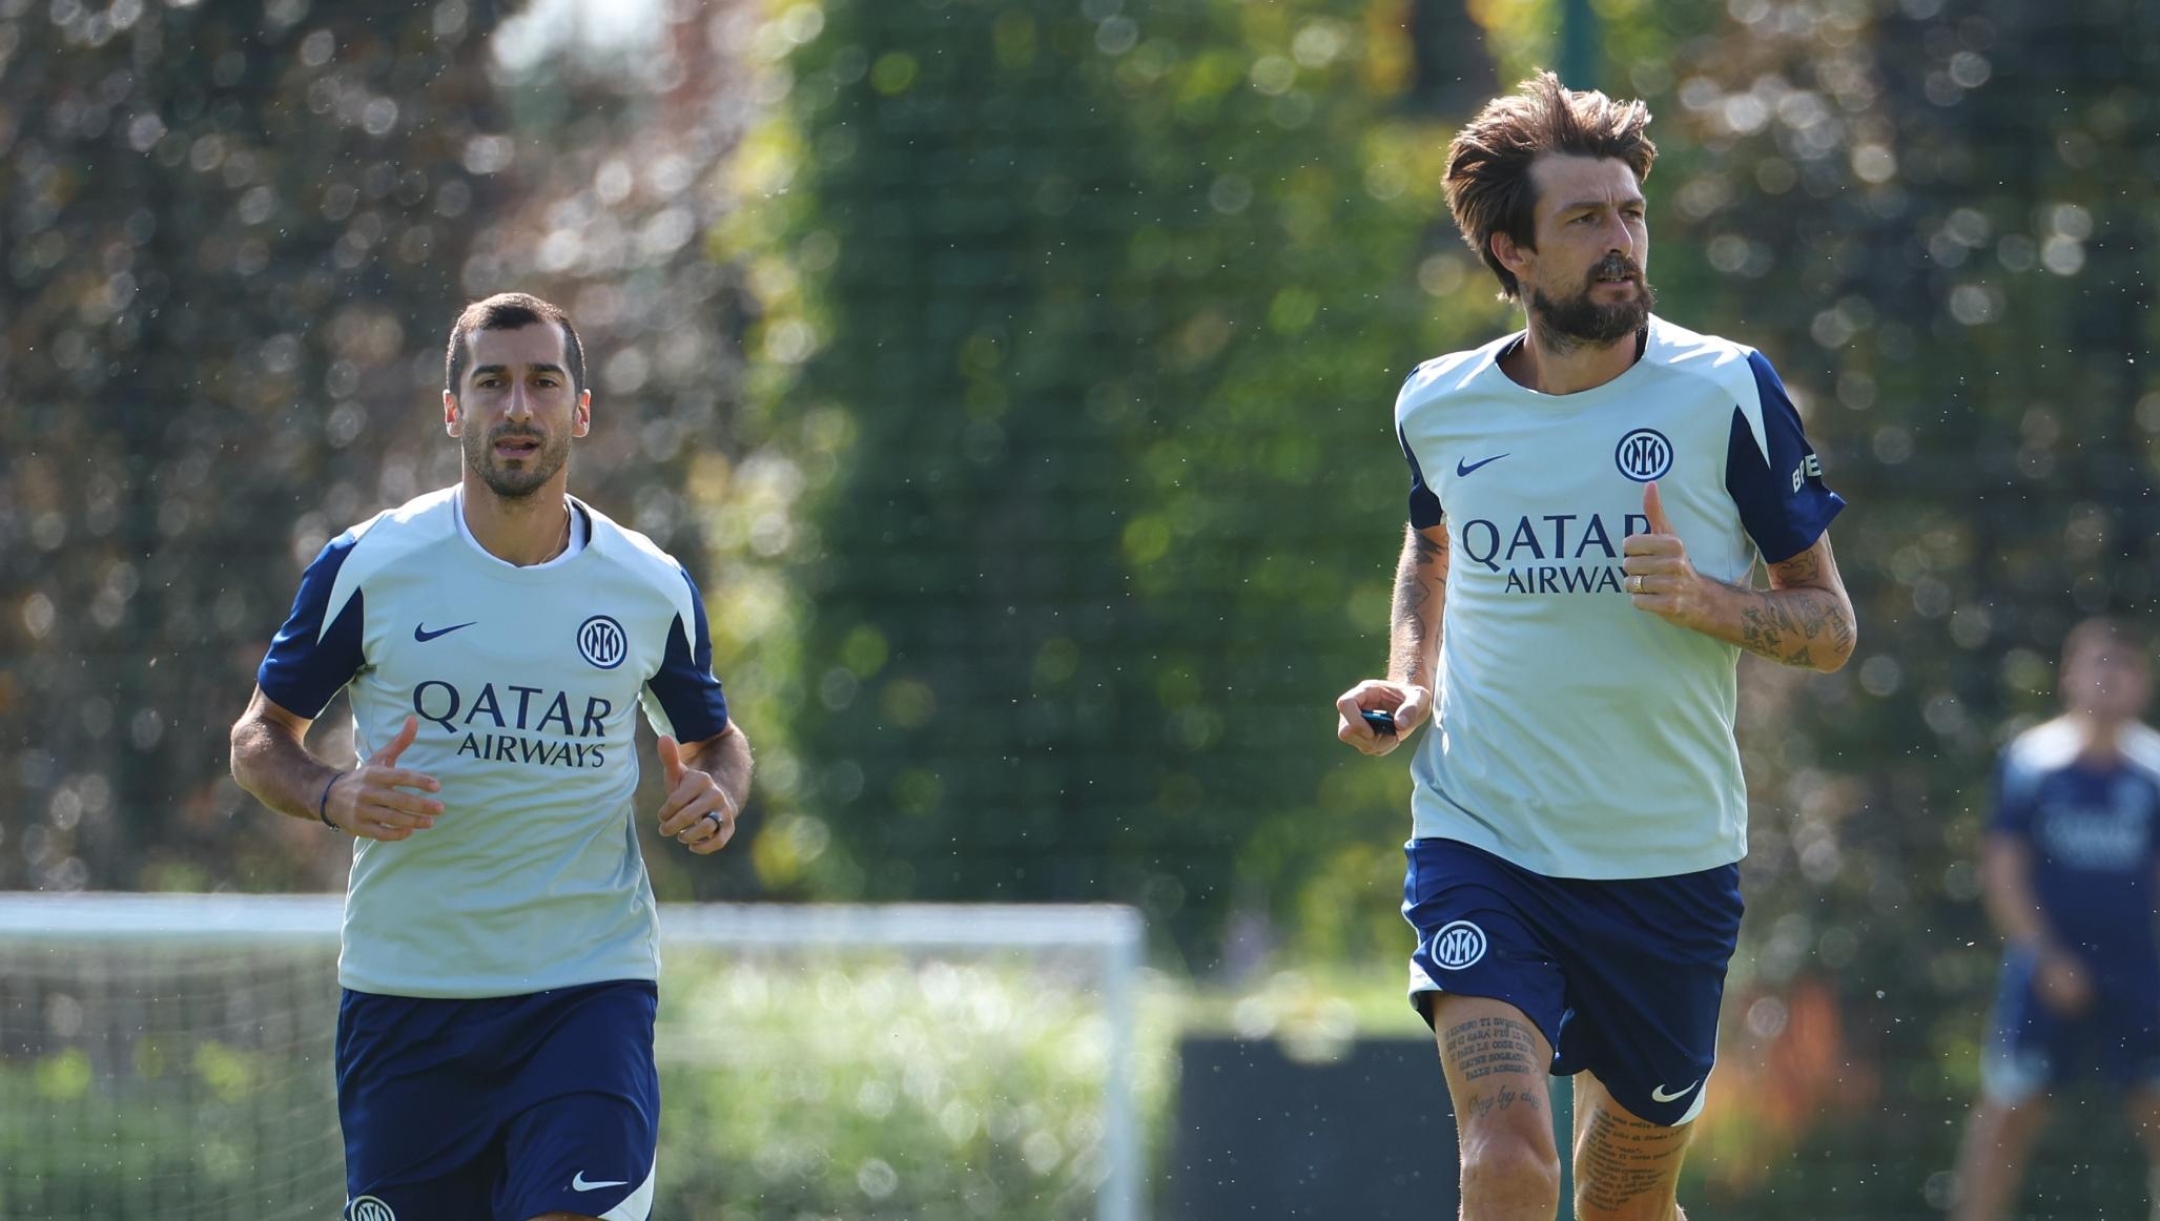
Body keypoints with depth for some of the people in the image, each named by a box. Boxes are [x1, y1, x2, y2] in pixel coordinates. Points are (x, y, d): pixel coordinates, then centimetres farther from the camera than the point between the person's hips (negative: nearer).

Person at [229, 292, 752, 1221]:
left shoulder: (653, 588, 3)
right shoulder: (366, 569, -2)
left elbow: (712, 735, 20)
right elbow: (260, 738, 7)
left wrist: (718, 795, -3)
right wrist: (337, 797, -14)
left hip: (590, 988, 0)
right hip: (402, 995, 0)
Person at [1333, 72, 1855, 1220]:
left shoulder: (1727, 392, -5)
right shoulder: (1438, 406, 1)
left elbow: (1829, 625, 0)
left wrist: (1702, 600, -19)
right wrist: (1411, 679, 7)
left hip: (1671, 864, 0)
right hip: (1480, 848, 0)